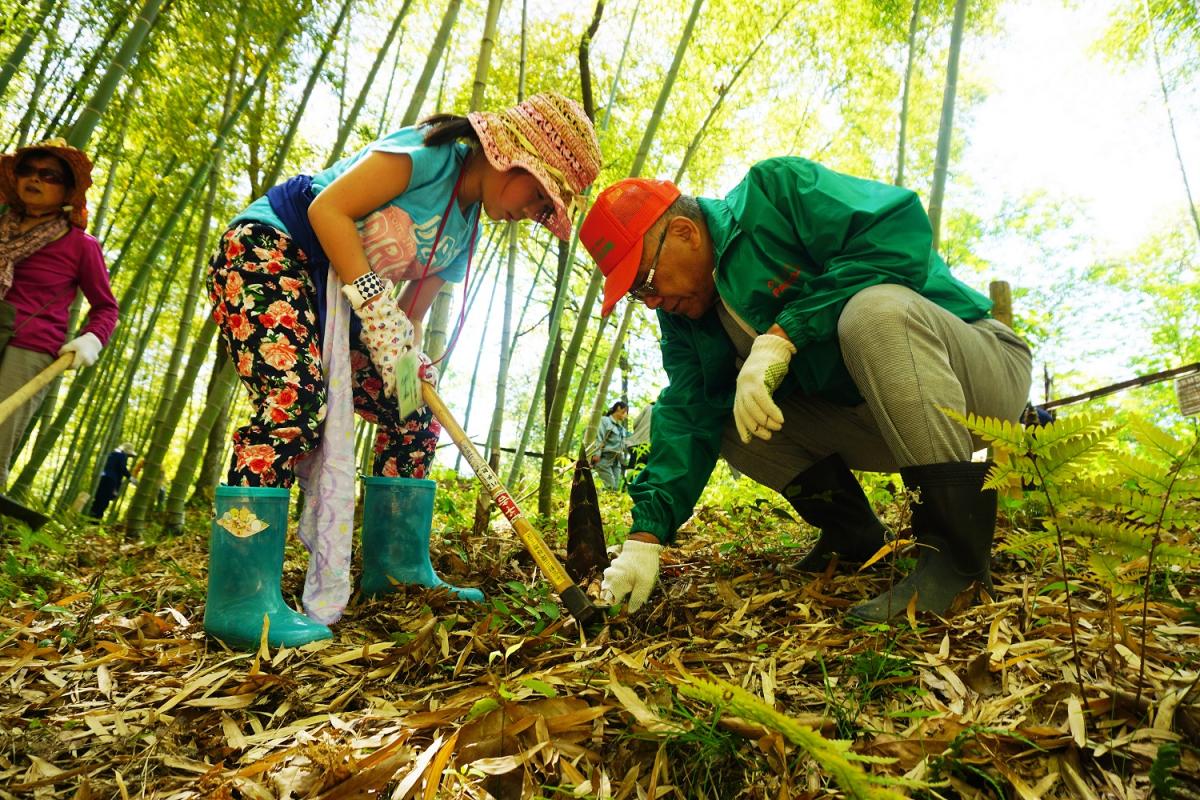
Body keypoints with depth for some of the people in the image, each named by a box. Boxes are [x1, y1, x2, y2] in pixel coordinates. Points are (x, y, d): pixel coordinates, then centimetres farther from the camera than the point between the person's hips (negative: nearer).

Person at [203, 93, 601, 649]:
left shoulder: (465, 232, 10)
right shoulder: (433, 152, -15)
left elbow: (411, 313, 8)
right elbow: (328, 208, -22)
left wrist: (404, 358, -12)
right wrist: (379, 313, -26)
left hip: (331, 300, 9)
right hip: (265, 253, -9)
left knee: (415, 416, 3)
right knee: (296, 401, -28)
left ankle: (396, 567, 10)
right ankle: (240, 599, -23)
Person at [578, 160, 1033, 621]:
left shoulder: (775, 190, -15)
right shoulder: (684, 314, 4)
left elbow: (902, 229, -27)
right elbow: (688, 417, -5)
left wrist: (784, 333, -30)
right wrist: (646, 536, -16)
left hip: (984, 373, -6)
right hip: (873, 422, 6)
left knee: (876, 309, -35)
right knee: (727, 416, -5)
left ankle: (958, 548, -26)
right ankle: (855, 536, 8)